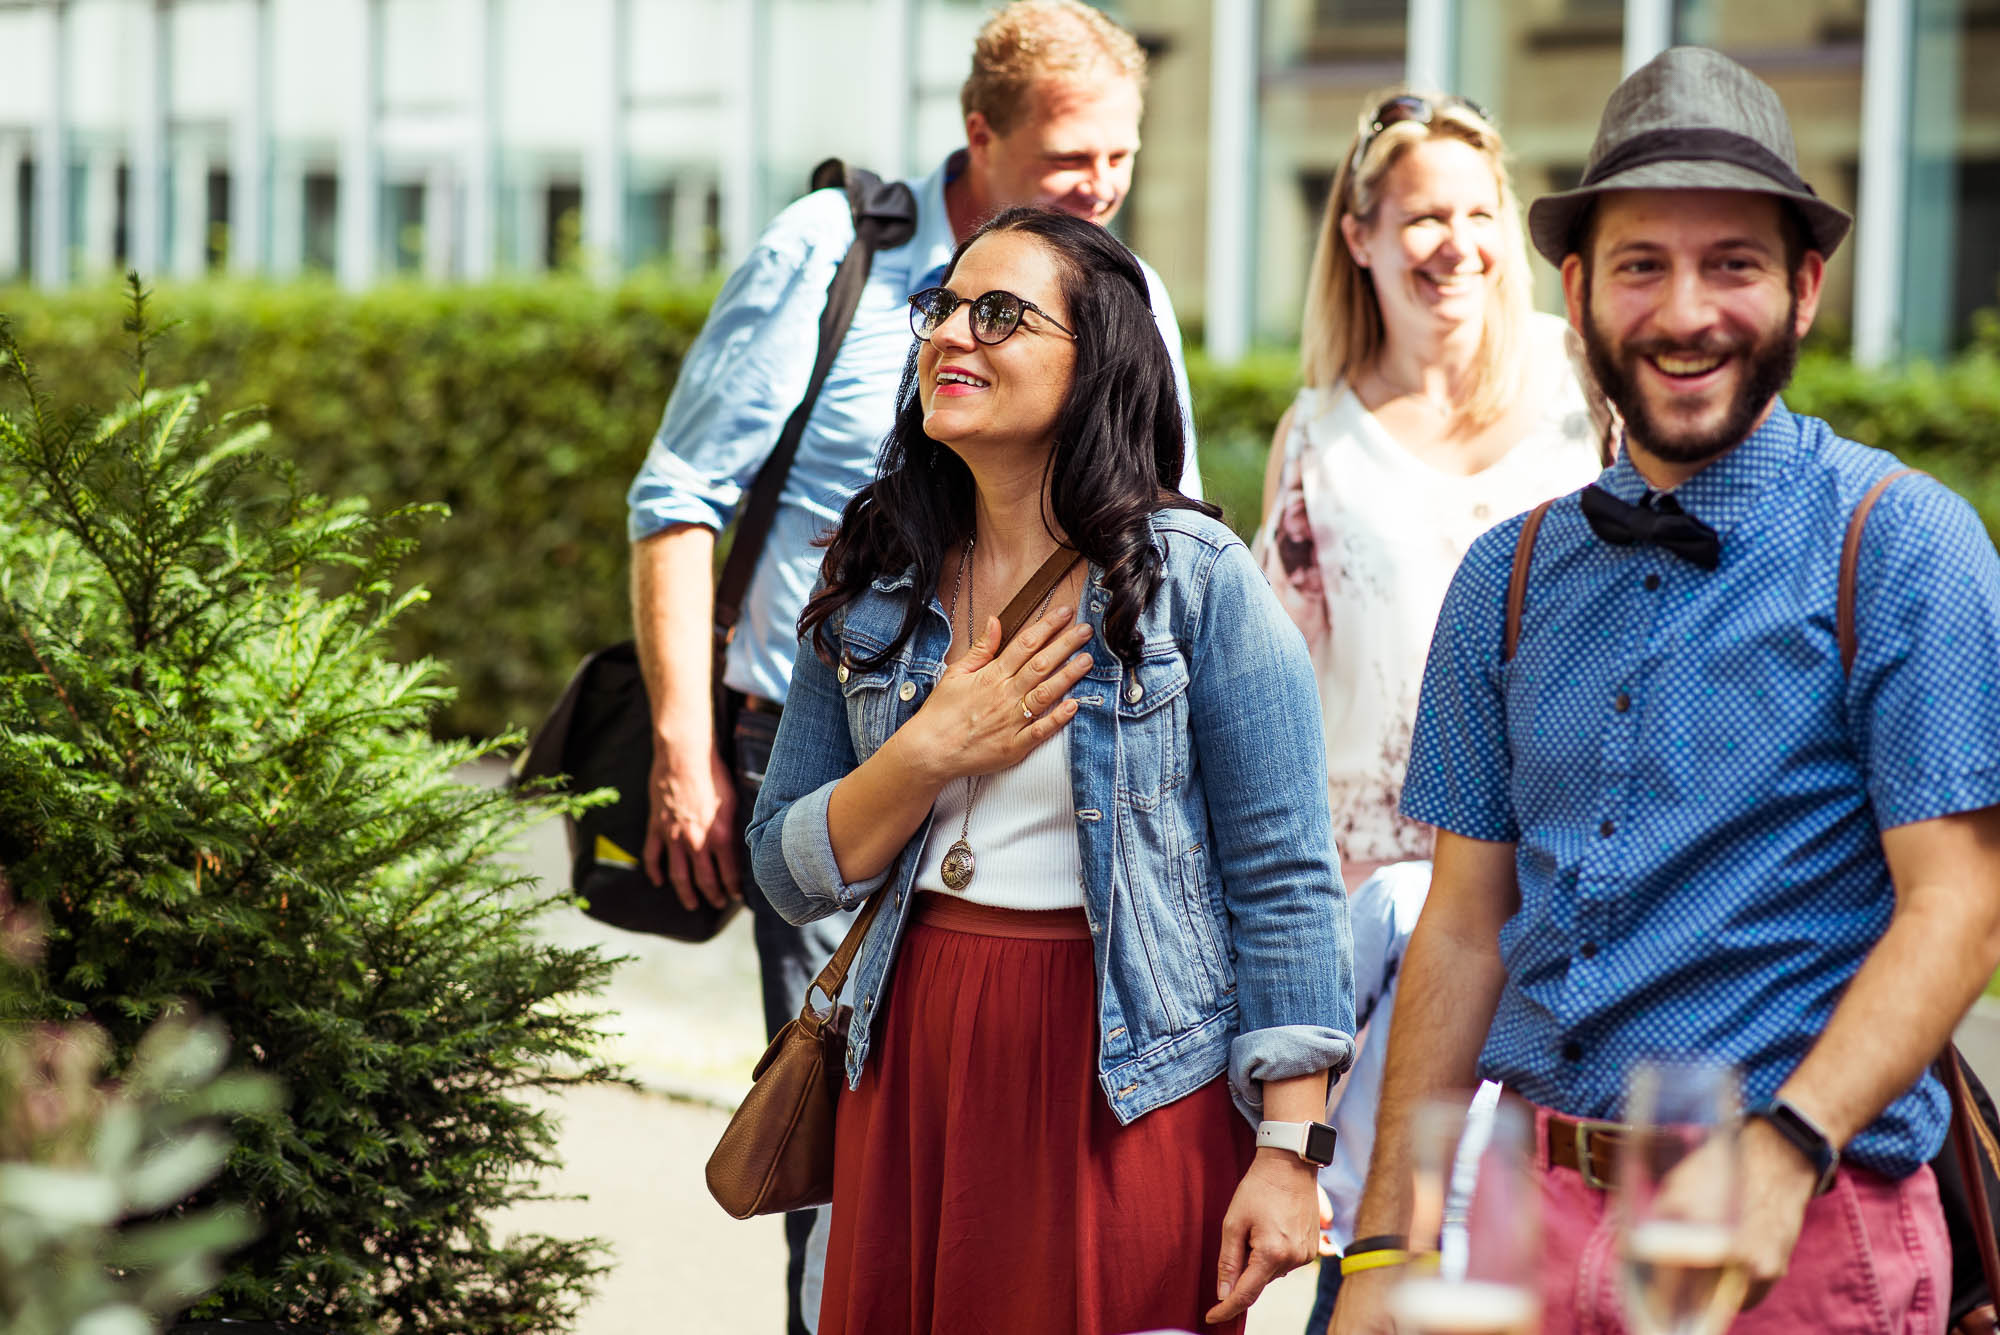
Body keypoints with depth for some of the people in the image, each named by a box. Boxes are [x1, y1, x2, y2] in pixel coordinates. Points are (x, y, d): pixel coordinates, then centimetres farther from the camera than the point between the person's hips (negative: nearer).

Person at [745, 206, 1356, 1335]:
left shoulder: (1195, 579, -6)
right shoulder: (876, 585, 8)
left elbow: (1284, 880, -8)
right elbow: (788, 873, 8)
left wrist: (1289, 1153, -13)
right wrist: (929, 754, -10)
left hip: (1125, 1085, -4)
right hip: (915, 1071, 4)